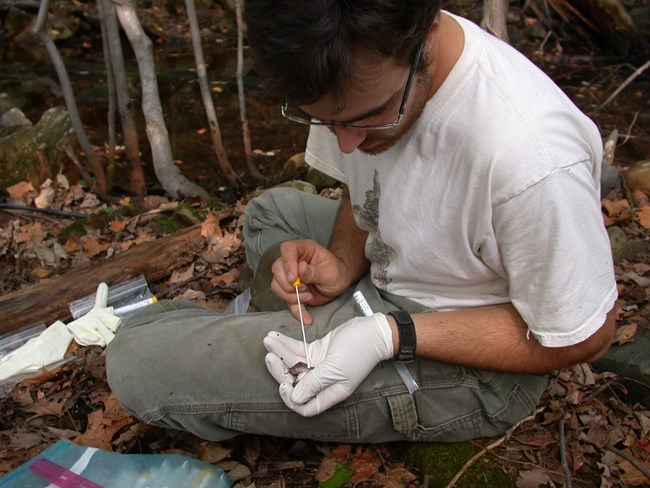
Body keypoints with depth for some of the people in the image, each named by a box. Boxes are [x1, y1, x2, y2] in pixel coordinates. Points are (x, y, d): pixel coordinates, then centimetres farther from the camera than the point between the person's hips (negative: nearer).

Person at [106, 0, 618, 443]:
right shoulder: (363, 75, -11)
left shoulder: (534, 160, -36)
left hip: (467, 365, -8)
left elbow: (583, 338, -21)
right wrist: (344, 263, -14)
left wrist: (392, 336, -28)